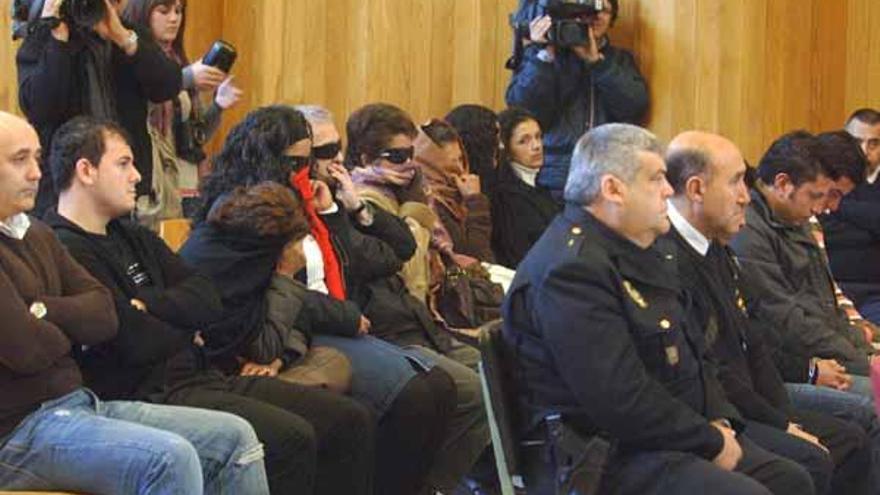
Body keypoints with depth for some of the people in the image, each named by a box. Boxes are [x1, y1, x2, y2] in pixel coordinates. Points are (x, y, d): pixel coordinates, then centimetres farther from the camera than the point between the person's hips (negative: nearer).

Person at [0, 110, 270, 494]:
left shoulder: (37, 235, 17)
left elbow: (104, 316, 9)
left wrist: (43, 310, -10)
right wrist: (70, 327, 2)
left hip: (80, 402, 9)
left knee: (234, 437, 0)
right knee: (171, 458, -31)